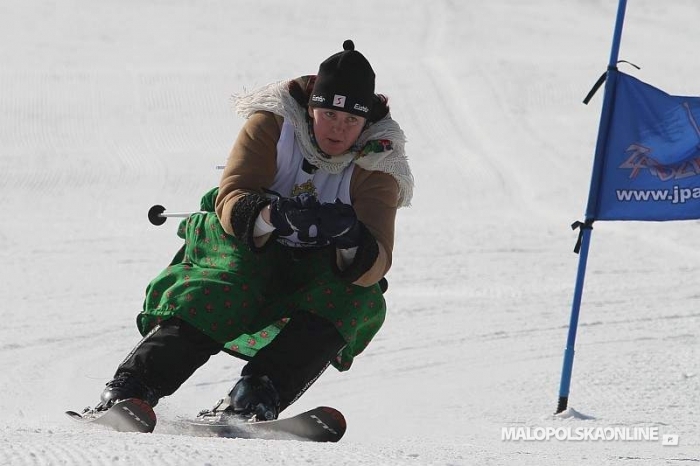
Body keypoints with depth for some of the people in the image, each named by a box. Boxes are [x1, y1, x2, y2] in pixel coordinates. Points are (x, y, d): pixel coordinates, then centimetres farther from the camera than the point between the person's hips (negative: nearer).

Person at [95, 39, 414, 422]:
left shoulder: (376, 167, -13)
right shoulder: (272, 124, -14)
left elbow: (376, 262, -23)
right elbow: (231, 197, -24)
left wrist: (352, 243, -47)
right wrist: (269, 215, -46)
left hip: (315, 272, 1)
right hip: (249, 250, -1)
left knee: (363, 300, -29)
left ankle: (254, 398, -39)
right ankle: (131, 387, -35)